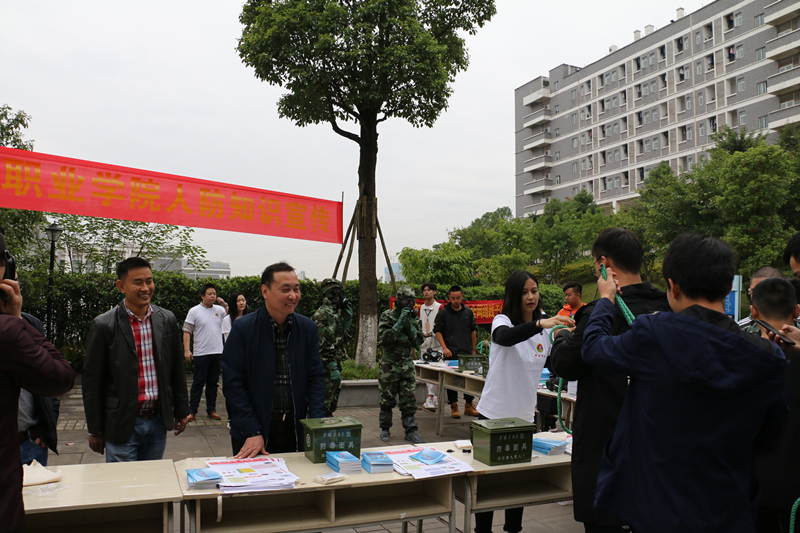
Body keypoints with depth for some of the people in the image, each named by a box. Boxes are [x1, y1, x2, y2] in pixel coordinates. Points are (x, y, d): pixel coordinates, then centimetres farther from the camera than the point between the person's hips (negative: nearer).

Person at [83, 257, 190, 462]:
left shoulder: (167, 320, 3)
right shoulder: (104, 325, -9)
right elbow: (91, 381, -4)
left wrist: (181, 411, 12)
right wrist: (95, 430, -2)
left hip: (158, 421, 4)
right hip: (122, 425, -4)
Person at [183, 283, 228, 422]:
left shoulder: (219, 310, 8)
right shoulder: (194, 311, -3)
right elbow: (187, 331, -4)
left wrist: (225, 304, 3)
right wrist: (186, 350, -13)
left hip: (217, 353, 4)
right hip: (201, 353, -4)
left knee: (213, 383, 11)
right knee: (198, 383, 2)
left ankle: (211, 410, 20)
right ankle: (192, 411, 12)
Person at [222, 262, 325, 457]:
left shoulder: (308, 328, 2)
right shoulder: (243, 328, -8)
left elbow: (315, 379, 4)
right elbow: (233, 384, -8)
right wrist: (252, 432, -13)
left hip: (296, 431, 3)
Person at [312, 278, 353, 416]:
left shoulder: (335, 313, 14)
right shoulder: (323, 314, -16)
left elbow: (342, 338, 21)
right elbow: (323, 345, -21)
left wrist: (347, 319, 11)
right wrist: (333, 368, -23)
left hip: (334, 362, 10)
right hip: (326, 367, -10)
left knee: (332, 403, 17)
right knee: (323, 404, -5)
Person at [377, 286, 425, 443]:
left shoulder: (414, 318, 7)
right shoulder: (387, 316, -6)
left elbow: (418, 341, 1)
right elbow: (383, 338, -17)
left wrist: (409, 326, -14)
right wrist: (399, 323, -23)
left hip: (407, 364, 3)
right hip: (389, 364, -3)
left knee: (409, 399, 2)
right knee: (387, 399, 7)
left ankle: (411, 430, 8)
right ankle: (385, 429, 20)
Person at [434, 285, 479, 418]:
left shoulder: (468, 312, 10)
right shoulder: (443, 312, 0)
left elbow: (473, 331, 16)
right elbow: (437, 330, -2)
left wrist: (473, 350, 14)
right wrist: (444, 347, -12)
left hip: (467, 352, 3)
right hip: (451, 353, -3)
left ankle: (469, 406, 19)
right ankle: (454, 407, 10)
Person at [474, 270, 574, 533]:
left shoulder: (547, 328, 3)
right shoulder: (502, 321, -12)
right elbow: (504, 337, -37)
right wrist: (540, 324, -52)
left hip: (525, 414, 4)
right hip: (495, 411, -4)